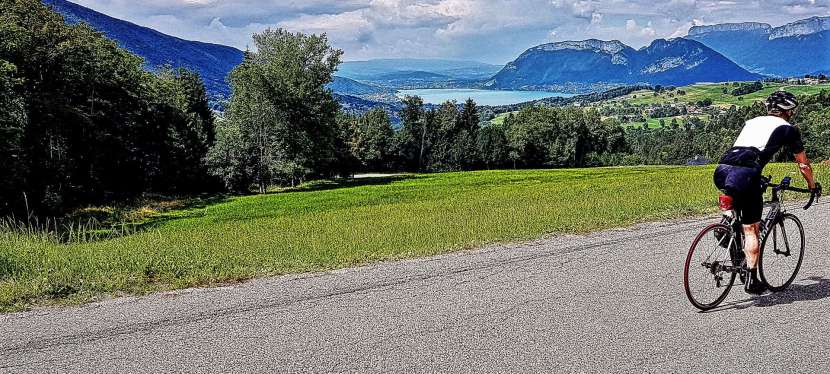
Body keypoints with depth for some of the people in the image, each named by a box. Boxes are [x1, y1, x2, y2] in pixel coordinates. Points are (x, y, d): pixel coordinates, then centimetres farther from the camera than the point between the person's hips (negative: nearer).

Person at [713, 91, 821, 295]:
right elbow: (803, 163, 25)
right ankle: (751, 280, 5)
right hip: (746, 174, -5)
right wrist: (813, 186, 41)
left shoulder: (752, 121, 31)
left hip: (722, 170, 5)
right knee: (751, 229, 4)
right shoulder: (788, 129, 17)